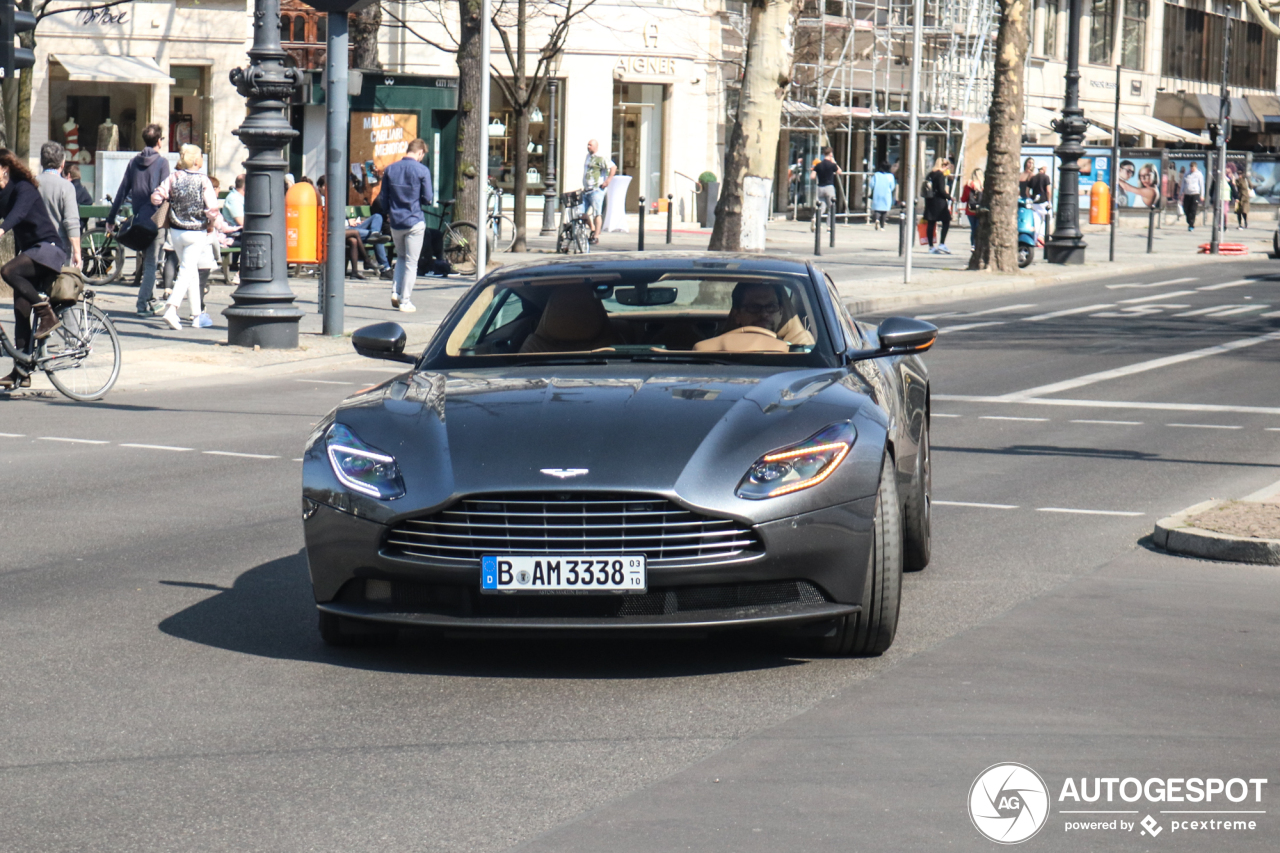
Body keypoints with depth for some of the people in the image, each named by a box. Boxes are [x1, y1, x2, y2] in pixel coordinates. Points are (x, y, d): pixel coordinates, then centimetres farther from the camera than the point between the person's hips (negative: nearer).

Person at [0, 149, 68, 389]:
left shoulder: (23, 188, -14)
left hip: (47, 248, -9)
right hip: (29, 251, 9)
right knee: (21, 312, 3)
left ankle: (48, 314, -20)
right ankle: (21, 373, 3)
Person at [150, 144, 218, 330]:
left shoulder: (173, 178, -2)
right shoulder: (203, 181, -11)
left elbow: (156, 198, -6)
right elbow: (212, 208, -16)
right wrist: (210, 224, 3)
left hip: (175, 231, 4)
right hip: (196, 233, -4)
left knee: (191, 271, 16)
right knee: (187, 271, -4)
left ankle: (197, 314, 20)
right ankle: (171, 307, -23)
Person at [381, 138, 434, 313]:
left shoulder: (390, 169, 3)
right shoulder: (422, 170, -10)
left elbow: (383, 198, 7)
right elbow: (427, 199, -10)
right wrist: (430, 200, 12)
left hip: (395, 221, 4)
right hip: (414, 222, -4)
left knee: (400, 257, 22)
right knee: (411, 262, 3)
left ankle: (395, 292, 6)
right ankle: (405, 301, 2)